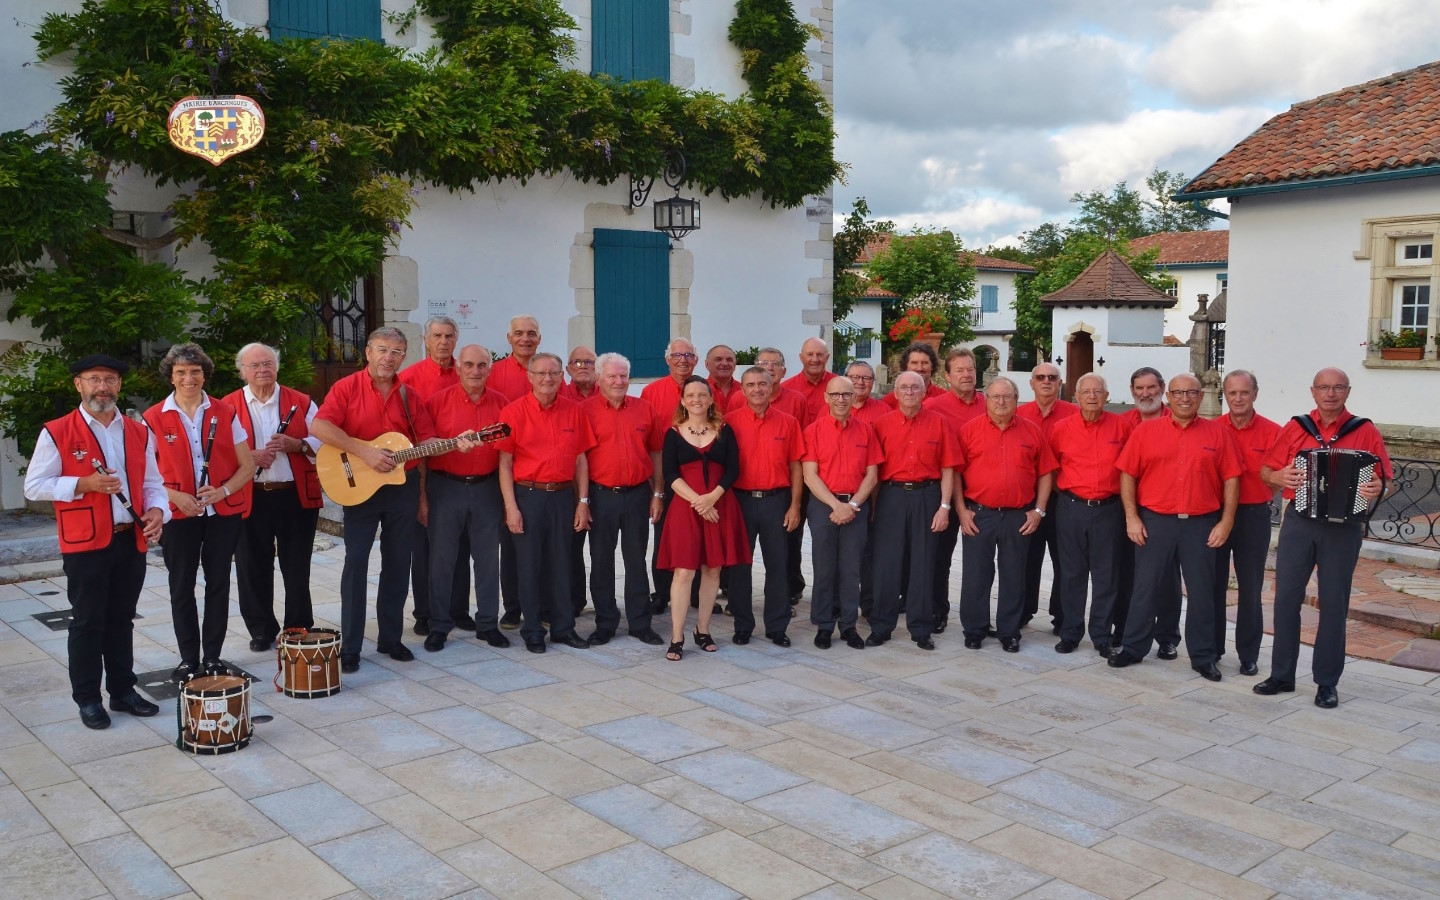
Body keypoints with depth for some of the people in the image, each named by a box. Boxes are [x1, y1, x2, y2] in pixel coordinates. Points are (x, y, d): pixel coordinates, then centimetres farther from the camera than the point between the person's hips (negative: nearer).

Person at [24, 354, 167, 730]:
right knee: (88, 622, 3)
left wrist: (157, 510, -8)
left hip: (131, 541, 4)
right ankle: (87, 699, 14)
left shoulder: (138, 432, 9)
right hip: (85, 544, -4)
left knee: (122, 619, 14)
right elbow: (34, 486, -6)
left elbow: (152, 482, 12)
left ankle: (123, 690, 24)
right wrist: (84, 484, -18)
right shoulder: (57, 432, -5)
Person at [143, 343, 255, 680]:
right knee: (181, 587, 6)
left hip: (223, 512, 1)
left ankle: (212, 657, 18)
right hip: (179, 514, -1)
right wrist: (175, 497, -15)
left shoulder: (225, 413, 2)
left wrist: (223, 491, -14)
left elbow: (248, 465, 3)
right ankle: (189, 658, 18)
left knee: (218, 584, 7)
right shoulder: (154, 418, -1)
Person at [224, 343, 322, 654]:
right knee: (254, 568, 7)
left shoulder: (301, 402, 7)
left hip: (297, 496, 0)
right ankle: (261, 630, 21)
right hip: (249, 498, 0)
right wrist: (250, 456, -16)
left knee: (297, 568, 7)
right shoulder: (228, 407, 4)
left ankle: (300, 629, 19)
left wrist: (296, 444, -14)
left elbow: (324, 441, 3)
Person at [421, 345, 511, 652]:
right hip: (446, 487, -2)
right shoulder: (438, 401, -4)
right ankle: (439, 625, 15)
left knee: (488, 558, 8)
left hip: (487, 488, 2)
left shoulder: (501, 404, 3)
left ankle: (488, 623, 19)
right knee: (443, 558, 5)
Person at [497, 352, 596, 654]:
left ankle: (563, 627, 22)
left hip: (563, 496, 3)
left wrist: (583, 502, 4)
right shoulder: (514, 411, -4)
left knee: (561, 563, 11)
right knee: (529, 564, 5)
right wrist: (511, 506, -10)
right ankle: (532, 631, 17)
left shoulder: (573, 412, 4)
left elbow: (580, 460, 8)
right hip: (528, 495, -3)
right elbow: (505, 462, -5)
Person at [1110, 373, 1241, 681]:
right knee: (1147, 588, 7)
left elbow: (1231, 479, 3)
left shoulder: (1217, 433, 4)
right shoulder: (1146, 430, 2)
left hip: (1202, 525, 1)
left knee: (1201, 592, 8)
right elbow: (1127, 474, 1)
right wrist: (1131, 517, -5)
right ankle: (1134, 648, 19)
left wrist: (1226, 521, -3)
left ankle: (1203, 657, 19)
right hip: (1154, 522, 0)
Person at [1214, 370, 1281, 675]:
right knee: (1213, 583, 10)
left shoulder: (1272, 432, -4)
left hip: (1254, 515, -1)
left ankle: (1249, 655, 16)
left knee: (1250, 588, 6)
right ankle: (1212, 647, 23)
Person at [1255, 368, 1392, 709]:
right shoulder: (1295, 428, 5)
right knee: (1286, 597, 3)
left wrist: (1377, 488, -21)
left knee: (1334, 604, 4)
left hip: (1344, 527, -1)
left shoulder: (1365, 432, 1)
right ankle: (1281, 674, 14)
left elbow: (1384, 479, 1)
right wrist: (1279, 477, -14)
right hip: (1299, 522, 2)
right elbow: (1266, 469, 7)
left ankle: (1327, 683, 14)